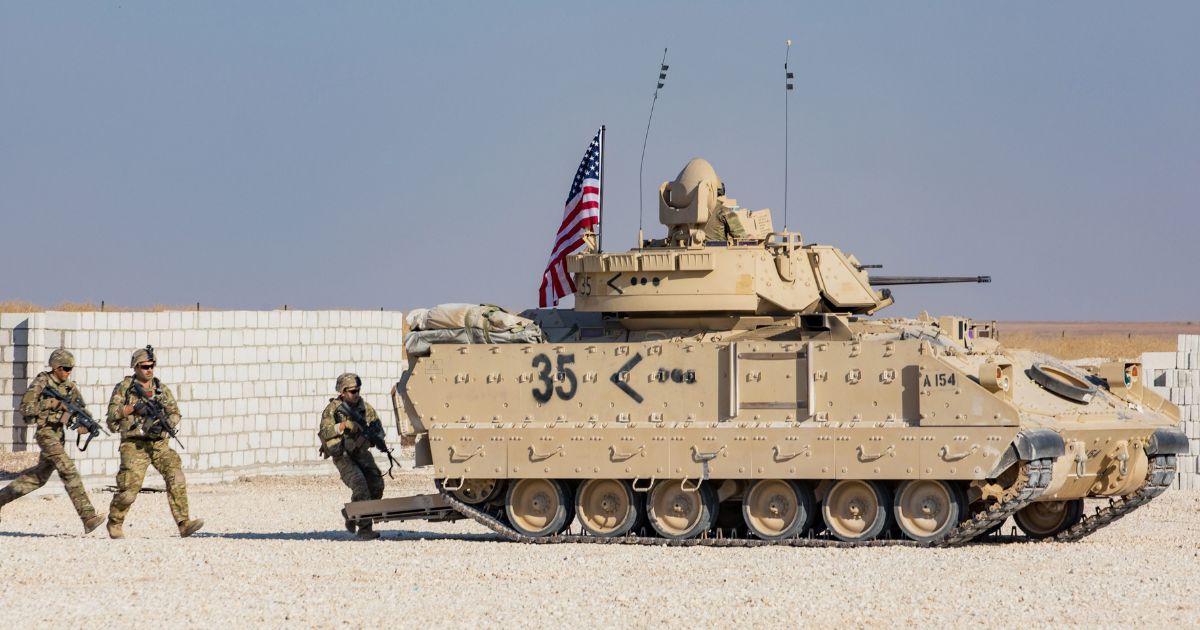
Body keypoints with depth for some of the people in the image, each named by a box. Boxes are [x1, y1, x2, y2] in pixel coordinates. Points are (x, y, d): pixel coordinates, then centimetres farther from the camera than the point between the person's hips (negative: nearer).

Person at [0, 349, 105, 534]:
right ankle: (88, 518, -22)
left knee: (40, 475, 16)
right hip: (45, 432, -8)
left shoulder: (69, 386, 8)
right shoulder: (40, 383, -10)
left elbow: (82, 408, 7)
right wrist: (53, 404, -18)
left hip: (59, 434, 8)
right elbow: (25, 408, -14)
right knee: (69, 471, -16)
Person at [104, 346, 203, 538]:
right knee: (129, 488, -7)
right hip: (134, 445, -3)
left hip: (160, 443, 3)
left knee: (176, 476, -17)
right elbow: (112, 412, -2)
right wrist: (133, 408, -16)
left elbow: (174, 413, 7)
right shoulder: (124, 387, 4)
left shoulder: (162, 389, 13)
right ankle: (115, 525, 18)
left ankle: (184, 524, -21)